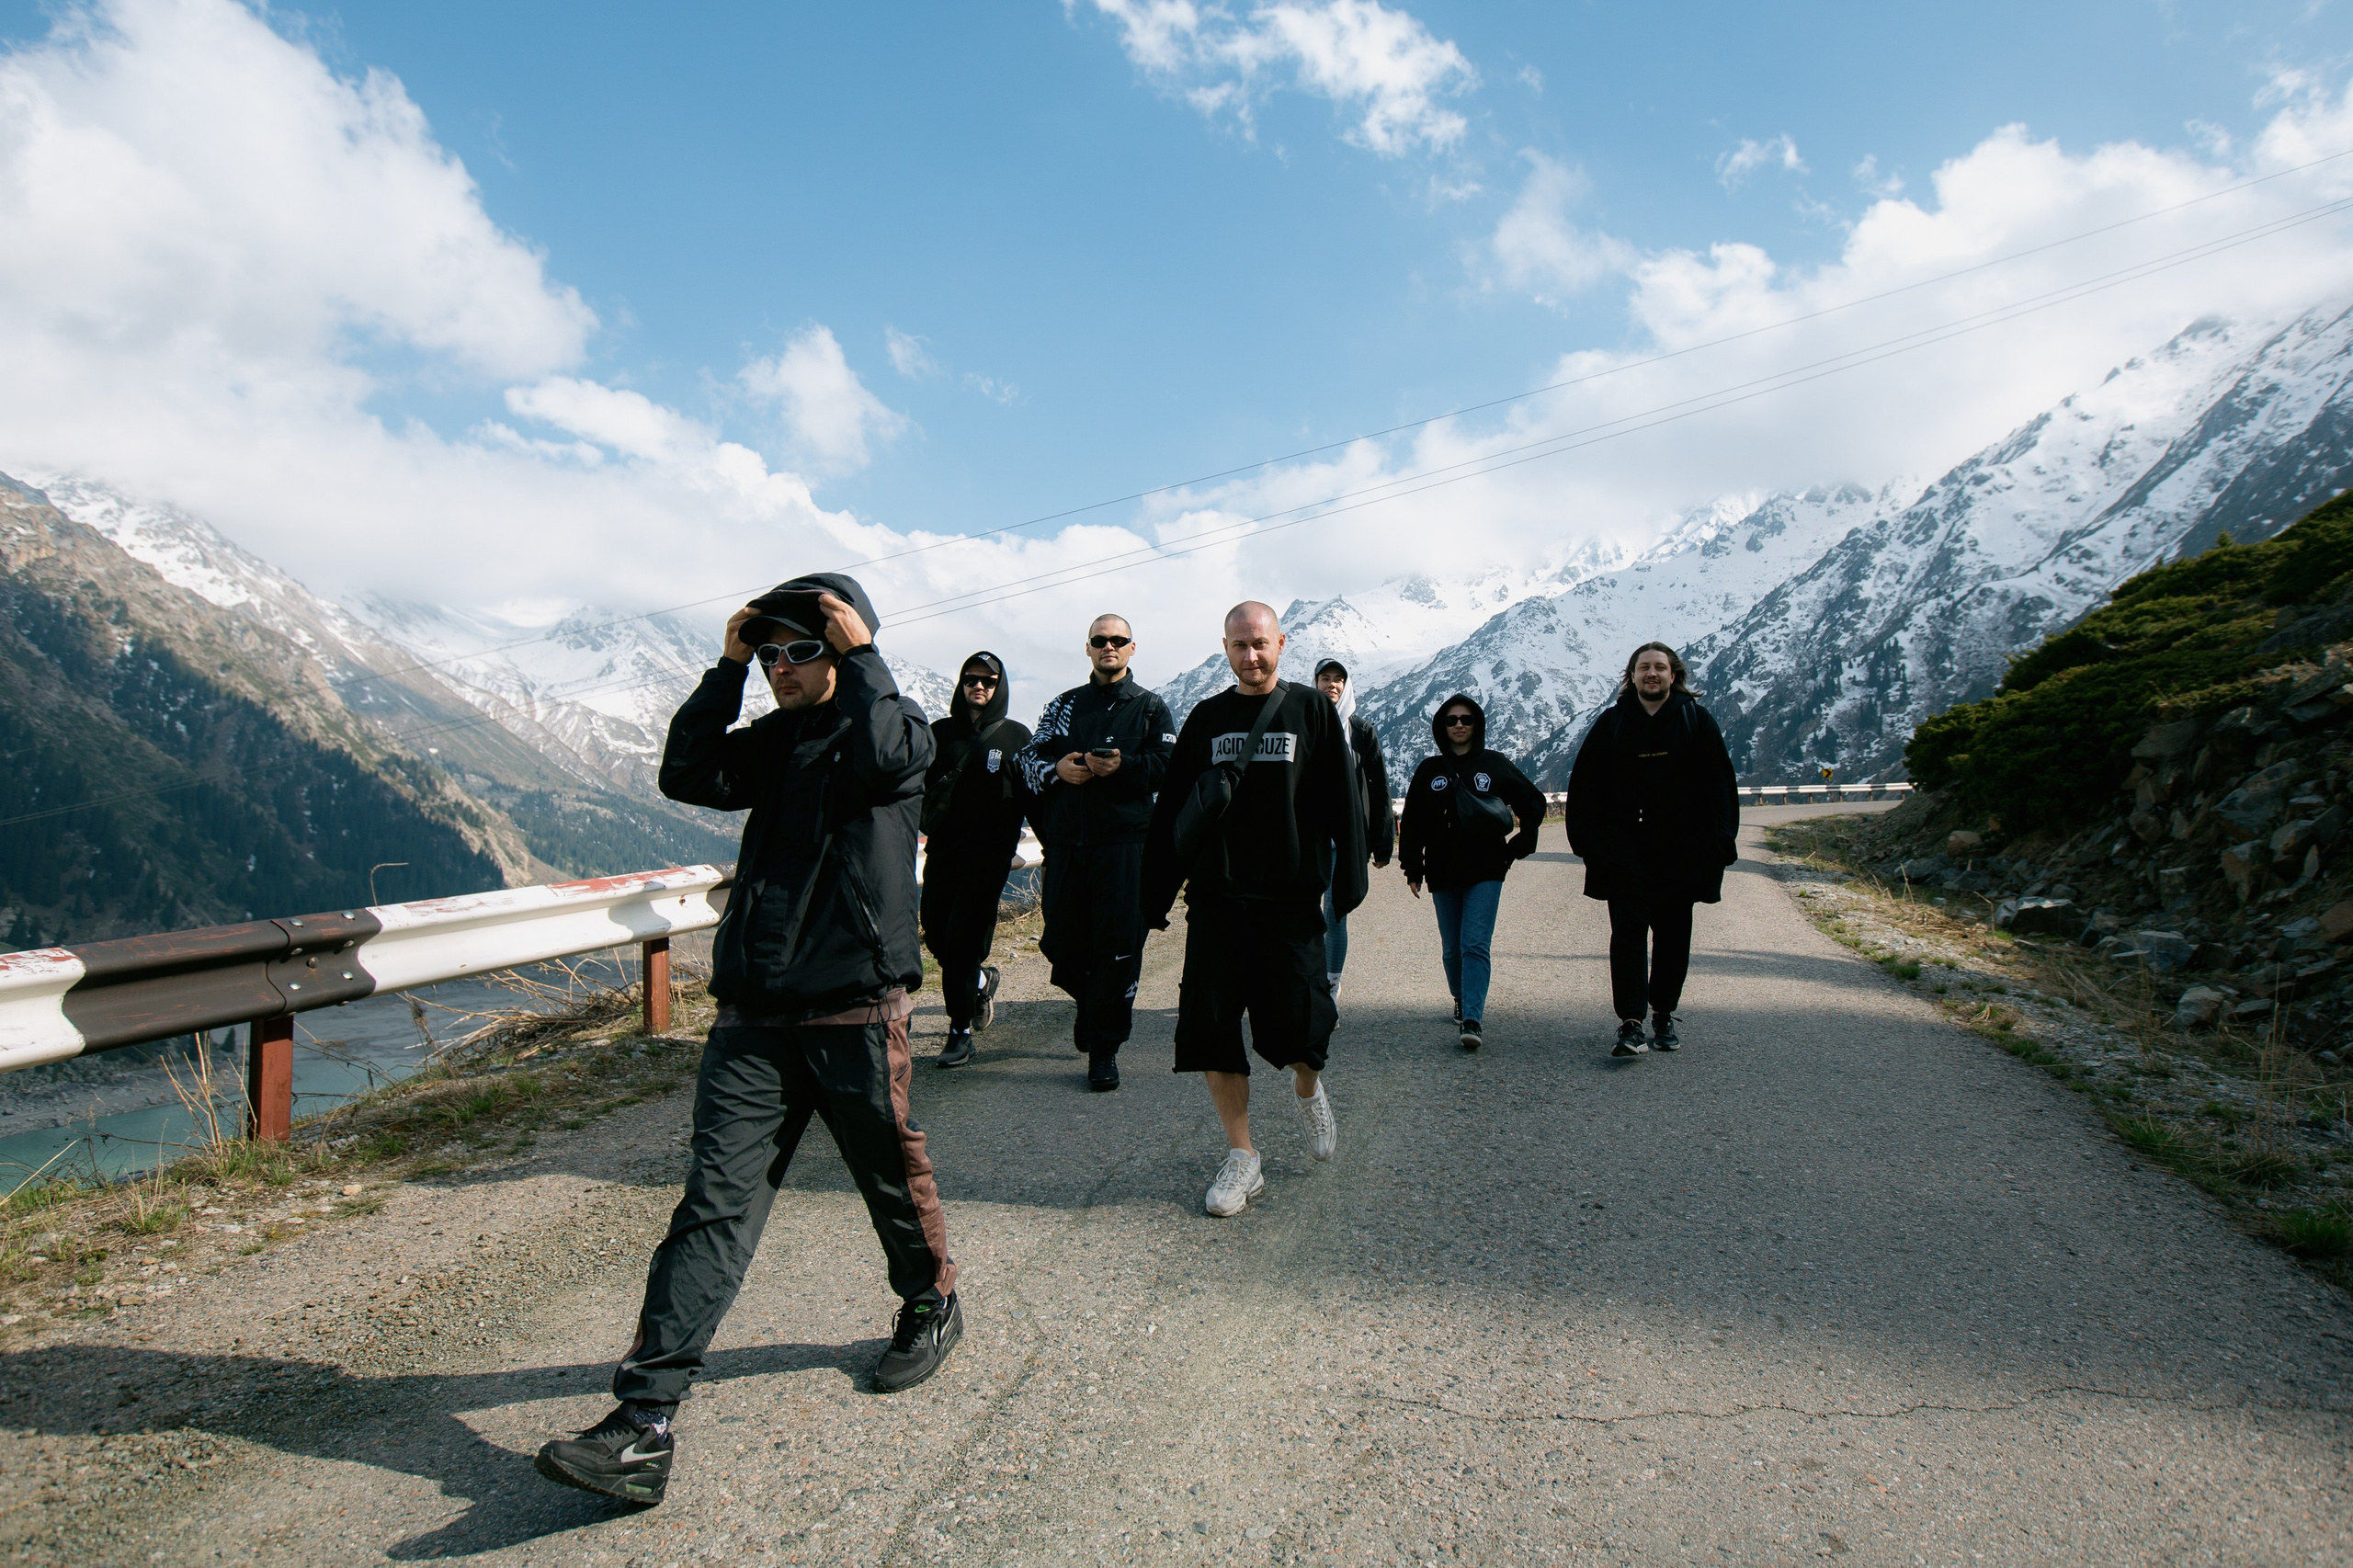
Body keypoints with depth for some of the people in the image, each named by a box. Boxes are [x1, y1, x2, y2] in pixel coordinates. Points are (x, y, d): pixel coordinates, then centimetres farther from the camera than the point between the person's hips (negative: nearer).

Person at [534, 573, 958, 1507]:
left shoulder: (900, 729, 1)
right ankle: (643, 1424, -4)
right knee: (715, 1203, -2)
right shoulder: (772, 741, 16)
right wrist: (727, 668, -1)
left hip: (856, 1012, -4)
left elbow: (886, 756, -23)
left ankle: (931, 1306, 39)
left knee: (892, 1176, 12)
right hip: (753, 1017, 4)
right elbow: (688, 777, 1)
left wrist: (860, 655, -12)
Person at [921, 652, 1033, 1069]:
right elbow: (916, 783, 8)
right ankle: (982, 979, 35)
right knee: (937, 936, 6)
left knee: (963, 938, -8)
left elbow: (1031, 796, 8)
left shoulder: (1017, 736, 6)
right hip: (942, 848, 3)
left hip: (990, 852, -3)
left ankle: (961, 1030, 3)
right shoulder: (941, 732, 11)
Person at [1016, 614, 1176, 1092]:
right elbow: (1030, 757, 15)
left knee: (1117, 946, -5)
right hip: (1066, 842, 3)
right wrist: (1056, 768, -6)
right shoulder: (1064, 705, 18)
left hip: (1124, 842, -3)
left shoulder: (1150, 708, 10)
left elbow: (1170, 765, -1)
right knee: (1061, 942, 5)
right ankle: (1089, 1003, 36)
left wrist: (1123, 765, -17)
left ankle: (1105, 1047, 6)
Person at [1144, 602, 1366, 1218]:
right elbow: (1172, 812, 11)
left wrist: (1347, 880, -6)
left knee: (1298, 1029, -5)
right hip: (1215, 901, 2)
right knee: (1210, 1028, 0)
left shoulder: (1312, 711, 5)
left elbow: (1342, 802, 2)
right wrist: (1155, 896, 6)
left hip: (1290, 901, -2)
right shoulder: (1205, 720, 10)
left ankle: (1309, 1088, 31)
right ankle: (1242, 1160, 14)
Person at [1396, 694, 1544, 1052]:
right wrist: (1412, 869, 5)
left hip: (1486, 871, -2)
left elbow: (1534, 804, 12)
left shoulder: (1495, 764, 5)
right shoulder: (1429, 770, 8)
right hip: (1442, 874, 3)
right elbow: (1412, 822, 10)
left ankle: (1472, 1019, -18)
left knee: (1475, 944, -14)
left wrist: (1517, 847, 7)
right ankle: (1462, 1001, 32)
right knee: (1452, 949, 10)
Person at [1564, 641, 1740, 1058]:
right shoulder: (1611, 723, 5)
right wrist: (1586, 840, 0)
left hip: (1681, 849, 1)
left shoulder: (1696, 721, 5)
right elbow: (1583, 784, 6)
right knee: (1628, 933, -9)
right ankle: (1631, 1025, -11)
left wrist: (1720, 842, -1)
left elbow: (1721, 783, 5)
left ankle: (1664, 1015, 24)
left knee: (1673, 935, 9)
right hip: (1624, 848, -1)